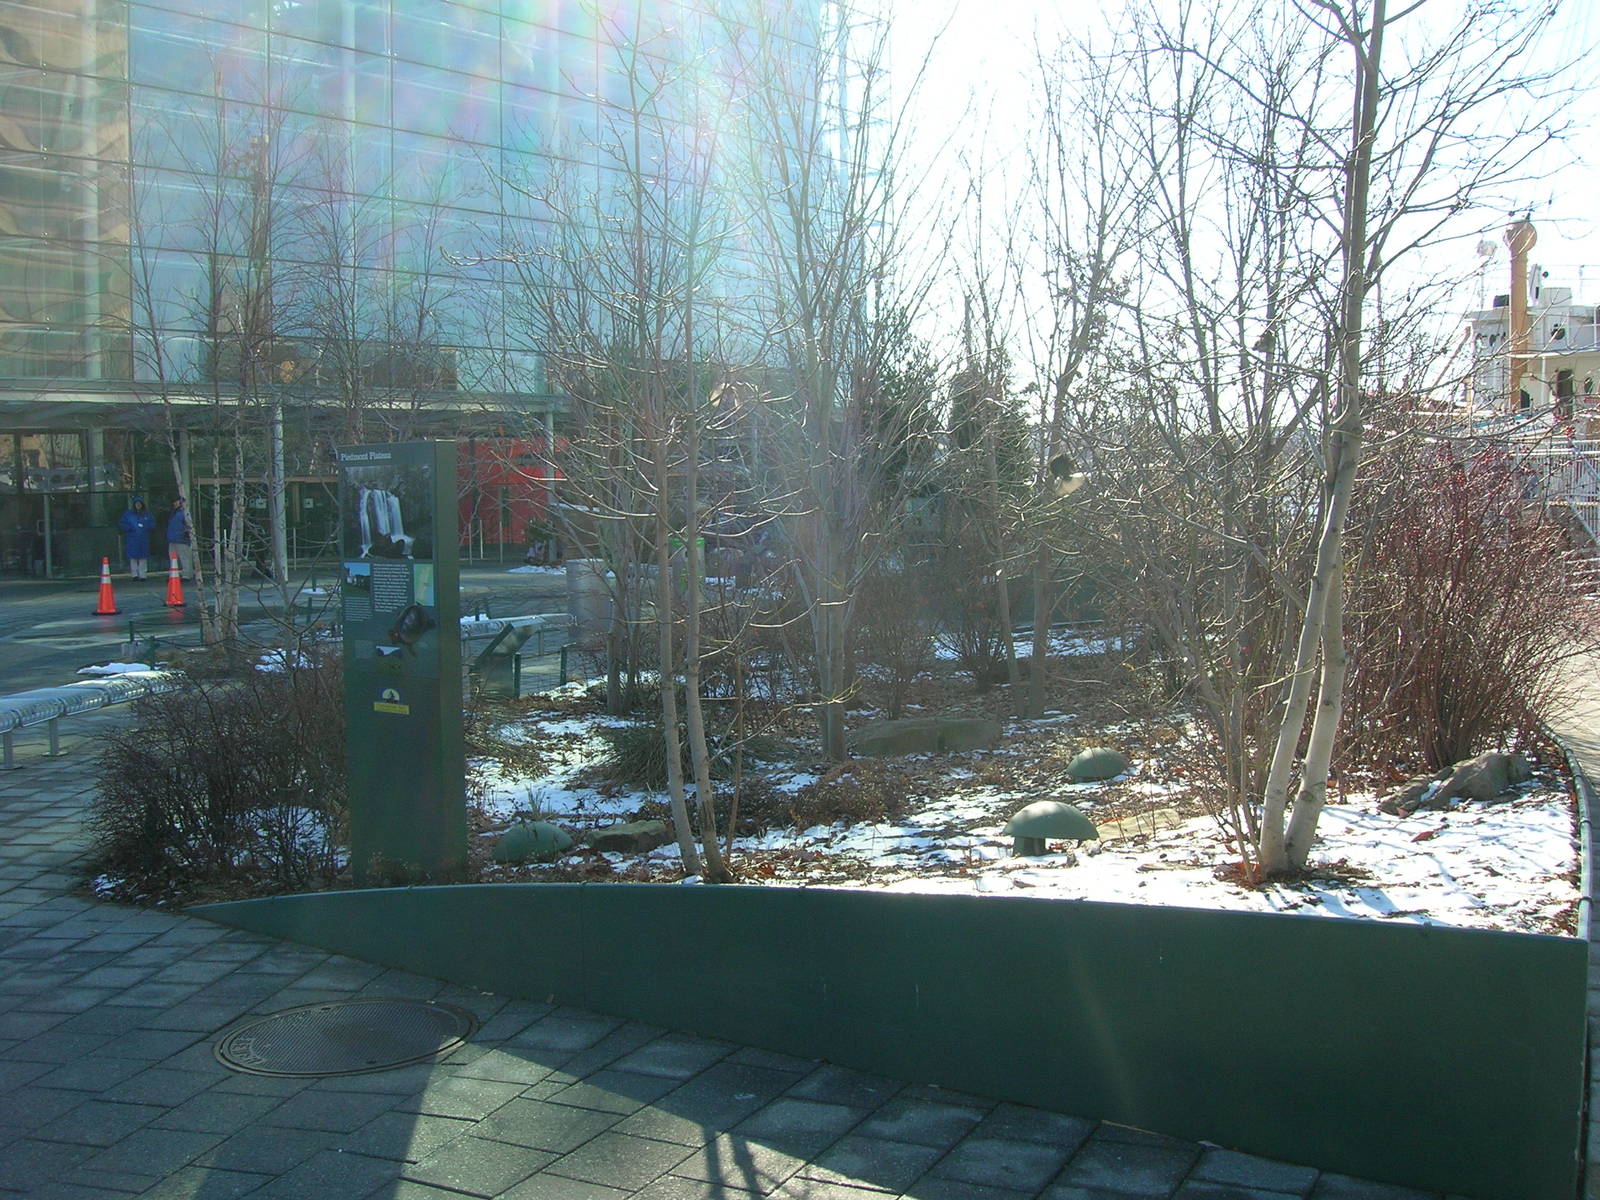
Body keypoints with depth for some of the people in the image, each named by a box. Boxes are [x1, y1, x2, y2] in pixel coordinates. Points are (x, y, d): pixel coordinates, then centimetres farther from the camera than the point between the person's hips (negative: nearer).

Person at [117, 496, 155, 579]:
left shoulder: (147, 514, 8)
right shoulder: (128, 514, 6)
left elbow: (153, 524, 8)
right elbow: (121, 524, 5)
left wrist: (145, 526, -9)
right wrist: (129, 528, -10)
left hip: (144, 539, 1)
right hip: (132, 539, -1)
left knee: (143, 557, 1)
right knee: (133, 557, -1)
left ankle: (143, 574, 8)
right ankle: (134, 574, 7)